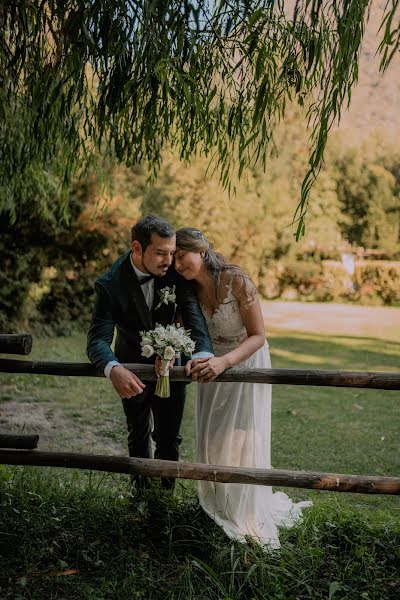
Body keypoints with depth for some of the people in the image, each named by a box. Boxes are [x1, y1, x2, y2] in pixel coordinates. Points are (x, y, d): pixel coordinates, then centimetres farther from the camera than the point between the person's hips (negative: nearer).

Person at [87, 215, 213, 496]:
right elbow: (98, 339, -33)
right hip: (132, 371, -1)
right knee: (138, 436, 20)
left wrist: (203, 354, -52)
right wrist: (113, 369, -56)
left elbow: (193, 316, -30)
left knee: (169, 438, 11)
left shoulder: (175, 273, -22)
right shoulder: (110, 284, -28)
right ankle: (142, 491, 42)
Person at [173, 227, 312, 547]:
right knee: (212, 439, 11)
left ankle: (247, 516, 19)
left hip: (247, 364, -5)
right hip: (213, 366, 5)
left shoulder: (237, 281, -25)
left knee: (242, 442, 1)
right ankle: (217, 509, 31)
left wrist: (223, 362, -39)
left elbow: (258, 336, -24)